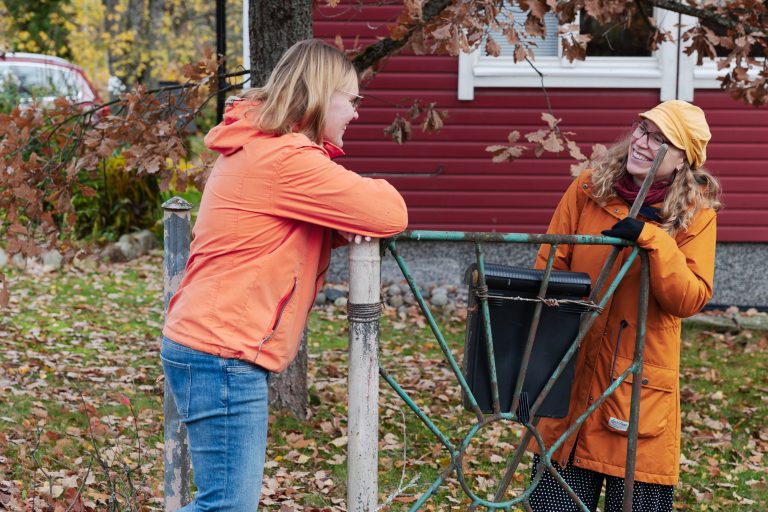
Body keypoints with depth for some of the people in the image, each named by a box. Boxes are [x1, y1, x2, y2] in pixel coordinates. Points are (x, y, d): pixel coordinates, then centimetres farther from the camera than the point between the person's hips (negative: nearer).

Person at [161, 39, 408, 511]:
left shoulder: (258, 148, 16)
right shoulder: (286, 159, -17)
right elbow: (390, 213, -17)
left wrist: (344, 223, -1)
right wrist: (362, 196, 6)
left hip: (203, 344, 11)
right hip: (223, 354, -11)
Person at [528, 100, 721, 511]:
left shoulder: (696, 213, -2)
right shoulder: (588, 189, 3)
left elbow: (692, 299, -12)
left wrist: (652, 239, -23)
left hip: (640, 385, -2)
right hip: (572, 375, 2)